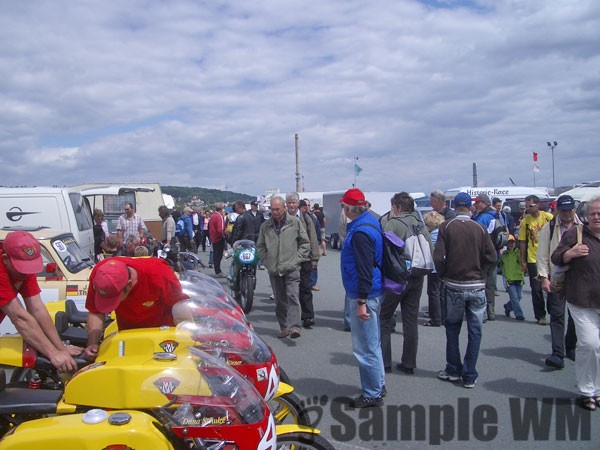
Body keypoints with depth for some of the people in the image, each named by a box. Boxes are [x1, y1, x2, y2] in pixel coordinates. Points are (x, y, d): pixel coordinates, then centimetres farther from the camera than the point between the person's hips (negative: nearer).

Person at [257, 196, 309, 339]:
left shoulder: (294, 222, 2)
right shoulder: (266, 226, 7)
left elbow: (305, 242, 7)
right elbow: (260, 246, 18)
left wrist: (297, 258, -2)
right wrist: (266, 261, 6)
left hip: (291, 268, -3)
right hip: (274, 270, 3)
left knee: (292, 297, -15)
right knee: (280, 301, 9)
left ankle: (294, 327, -20)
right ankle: (284, 328, 17)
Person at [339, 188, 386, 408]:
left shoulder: (360, 232, -22)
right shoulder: (369, 221, 10)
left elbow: (365, 270, -26)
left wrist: (361, 301, -24)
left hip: (364, 295, -11)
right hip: (372, 292, 11)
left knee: (366, 348, -1)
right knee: (372, 343, 21)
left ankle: (372, 394, 9)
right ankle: (378, 384, 34)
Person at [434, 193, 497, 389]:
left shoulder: (446, 227, -6)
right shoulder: (480, 229, -3)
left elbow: (438, 257, -12)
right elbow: (491, 258, -6)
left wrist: (444, 276, 5)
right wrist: (478, 271, 12)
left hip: (454, 286, 0)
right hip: (477, 287, 0)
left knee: (452, 328, 16)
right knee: (475, 332, 8)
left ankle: (453, 370, 22)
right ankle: (469, 376, 12)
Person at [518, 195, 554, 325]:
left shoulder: (549, 217, -5)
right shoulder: (525, 221, -2)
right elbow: (523, 242, 2)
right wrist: (523, 261, 1)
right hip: (533, 259, 0)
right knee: (536, 289, 4)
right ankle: (540, 316, 16)